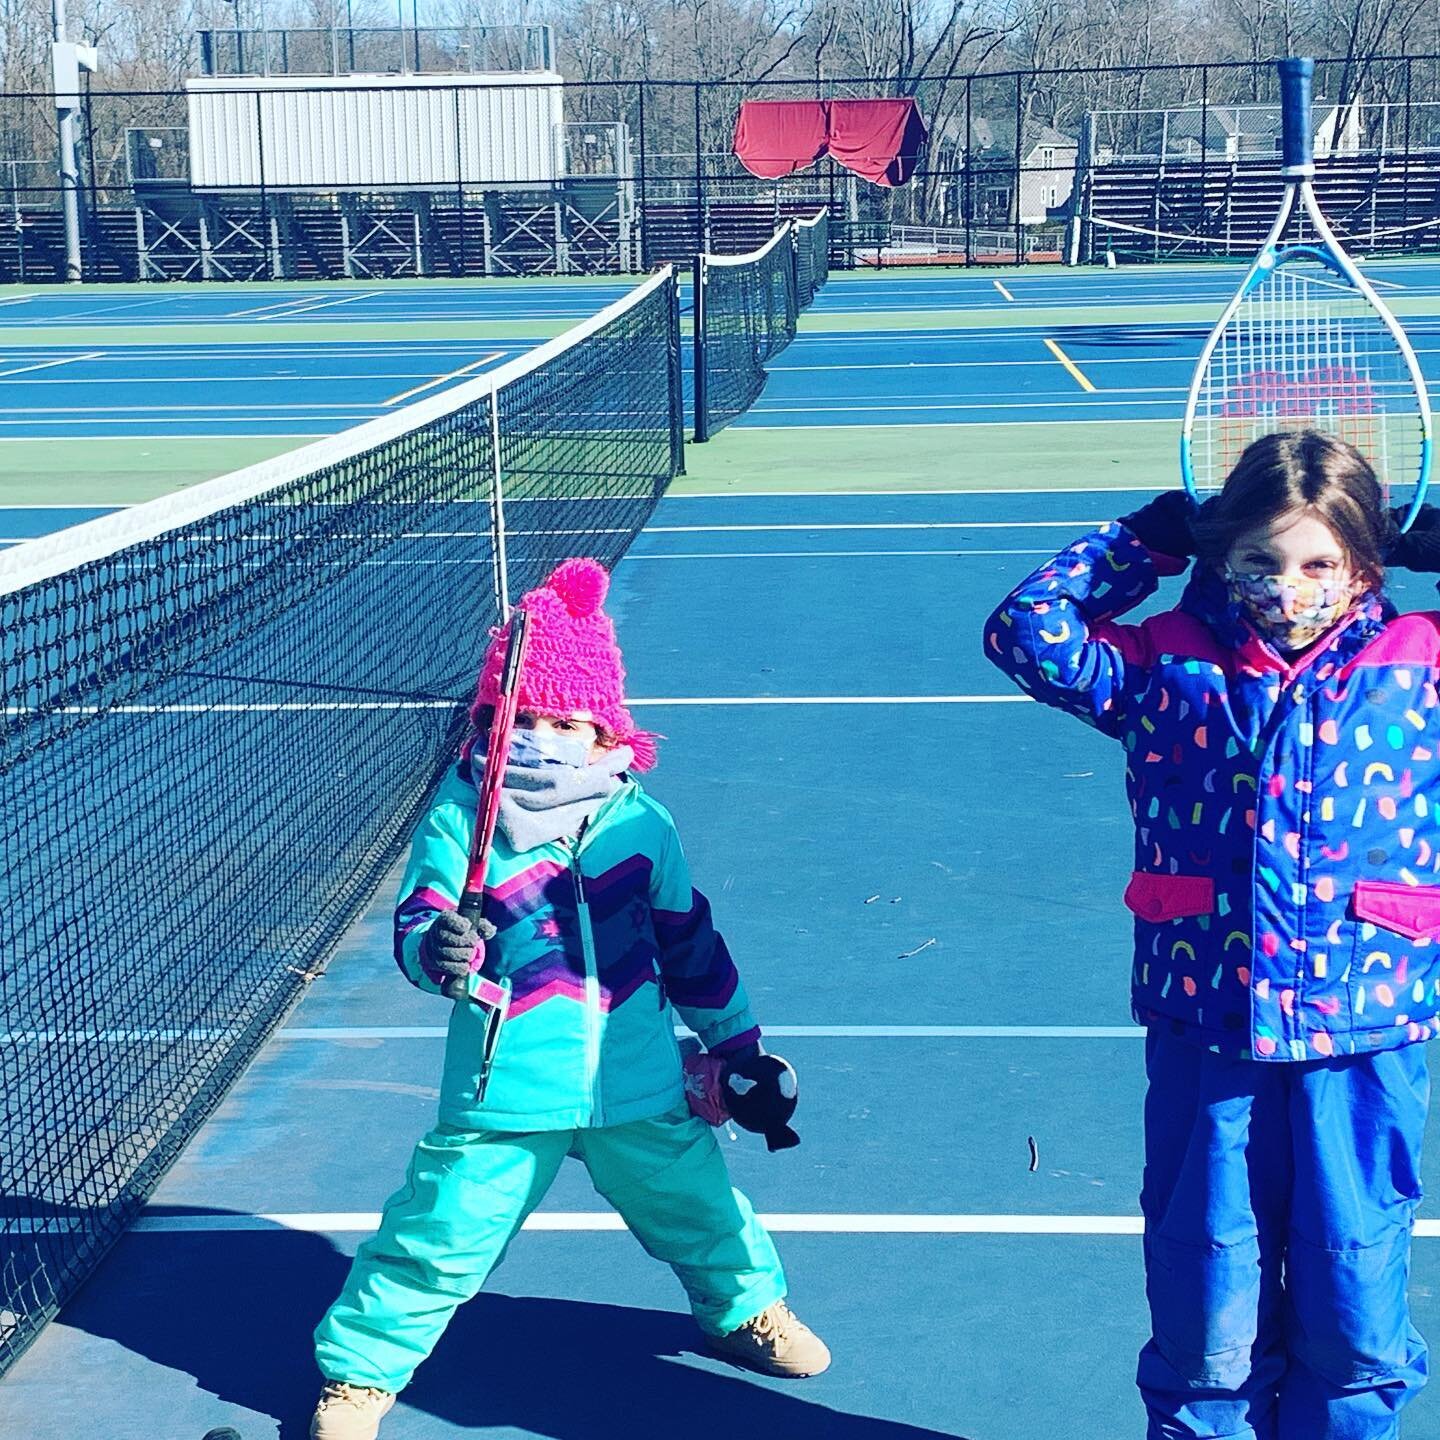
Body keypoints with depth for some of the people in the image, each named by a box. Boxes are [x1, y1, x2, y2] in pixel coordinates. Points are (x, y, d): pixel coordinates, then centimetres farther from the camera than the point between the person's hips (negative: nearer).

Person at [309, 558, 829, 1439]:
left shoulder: (639, 819, 2)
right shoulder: (460, 817, -7)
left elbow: (689, 942, 13)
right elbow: (417, 926, -12)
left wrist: (737, 1043, 19)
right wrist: (438, 949, -36)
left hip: (637, 1084, 3)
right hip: (507, 1091, -3)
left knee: (696, 1204, 15)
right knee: (441, 1235, -3)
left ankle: (746, 1308, 45)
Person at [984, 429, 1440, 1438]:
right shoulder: (1169, 664, 4)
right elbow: (1026, 633, 3)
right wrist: (1152, 537, 2)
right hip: (1206, 1034, 0)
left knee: (1352, 1316, 10)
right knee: (1207, 1320, 10)